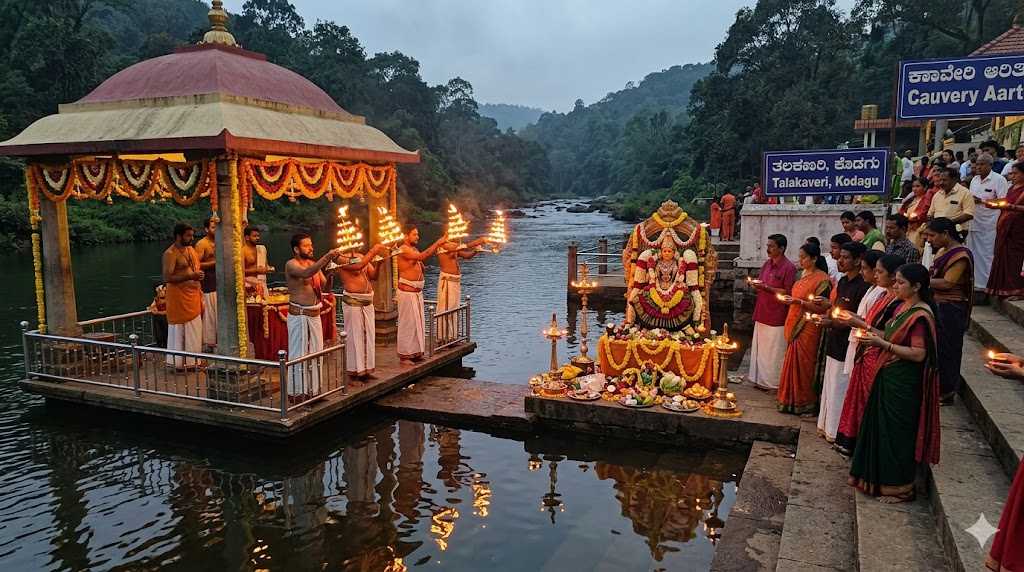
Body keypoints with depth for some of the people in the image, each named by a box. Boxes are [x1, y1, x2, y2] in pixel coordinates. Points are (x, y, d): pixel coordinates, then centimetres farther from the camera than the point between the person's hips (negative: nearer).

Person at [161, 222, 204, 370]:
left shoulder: (190, 249, 13)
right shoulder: (170, 254, -13)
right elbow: (167, 278, -20)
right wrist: (190, 276, -27)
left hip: (193, 296, 8)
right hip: (179, 298, -8)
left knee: (194, 330, 11)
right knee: (179, 330, -1)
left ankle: (192, 362, 20)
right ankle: (179, 363, 7)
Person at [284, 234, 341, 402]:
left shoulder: (314, 264, 11)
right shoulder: (291, 265, -11)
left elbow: (325, 286, 7)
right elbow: (306, 273, -32)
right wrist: (326, 258, -37)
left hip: (315, 314, 7)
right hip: (299, 315, -7)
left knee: (316, 352, 10)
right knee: (299, 353, -2)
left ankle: (313, 389, 21)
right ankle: (296, 392, 7)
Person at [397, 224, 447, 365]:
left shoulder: (414, 249, 15)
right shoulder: (404, 249, -13)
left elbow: (422, 268, 22)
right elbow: (422, 256, -29)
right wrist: (437, 243, -31)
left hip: (417, 291, 9)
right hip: (407, 291, -9)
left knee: (418, 322, 12)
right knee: (407, 323, -4)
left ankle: (416, 351, 21)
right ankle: (404, 355, 3)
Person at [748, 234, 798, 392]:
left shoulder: (789, 268, -13)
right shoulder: (767, 264, 10)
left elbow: (787, 292, -16)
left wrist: (766, 288, -21)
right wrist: (756, 284, -3)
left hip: (777, 317, -8)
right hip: (762, 314, 8)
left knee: (775, 351, 1)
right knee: (760, 348, 14)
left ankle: (775, 383, 13)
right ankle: (761, 380, 25)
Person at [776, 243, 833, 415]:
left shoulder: (822, 279, -13)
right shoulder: (801, 274, 11)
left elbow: (821, 307, -17)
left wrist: (798, 301, -23)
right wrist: (788, 299, 8)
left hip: (808, 326, -8)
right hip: (794, 324, 8)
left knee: (803, 363, -2)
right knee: (792, 361, 11)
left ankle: (807, 404, 10)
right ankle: (791, 399, 21)